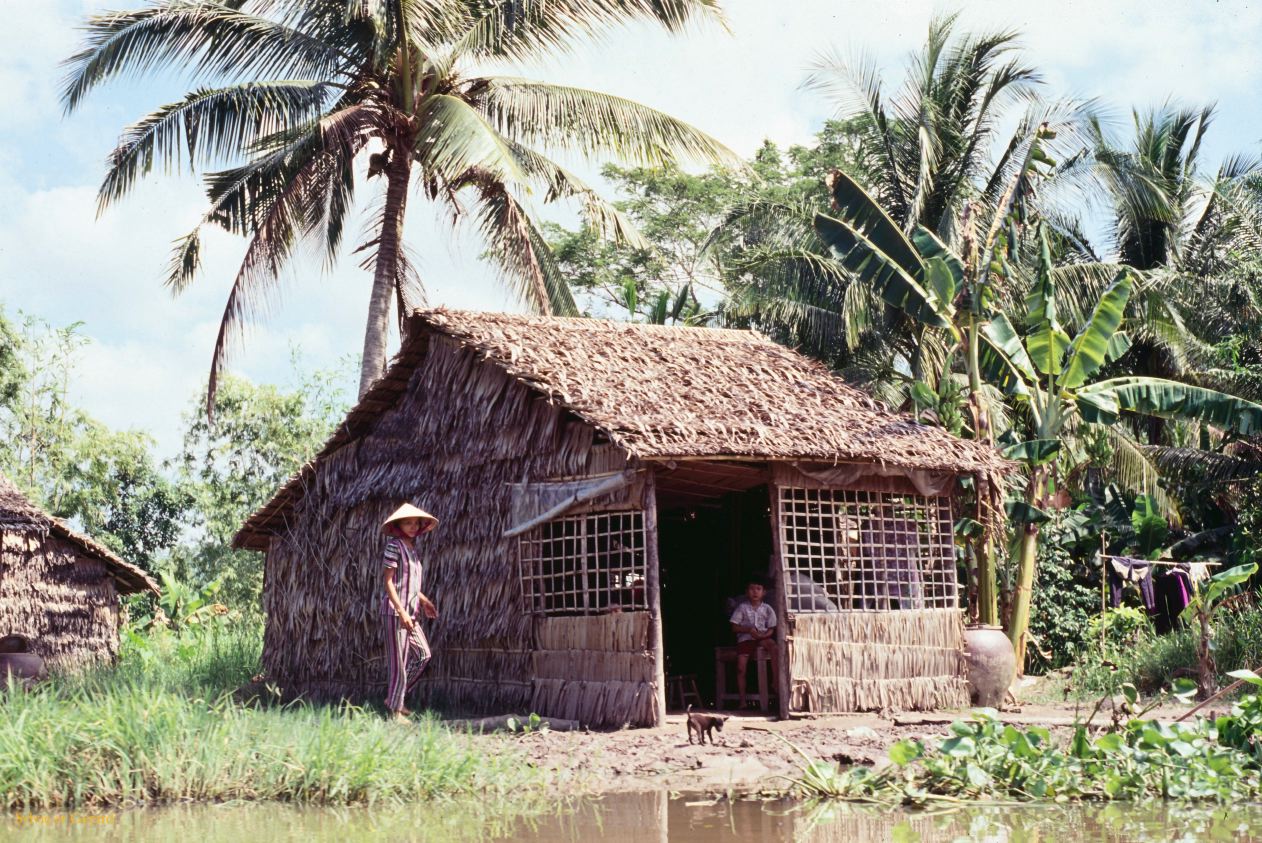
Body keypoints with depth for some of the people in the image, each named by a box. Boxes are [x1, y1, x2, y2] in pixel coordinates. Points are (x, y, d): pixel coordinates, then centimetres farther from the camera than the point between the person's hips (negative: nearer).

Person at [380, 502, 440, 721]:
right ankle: (396, 712, 3)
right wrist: (401, 611, -20)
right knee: (399, 661, -5)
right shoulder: (394, 545, -11)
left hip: (409, 612, 9)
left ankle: (394, 698, 21)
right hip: (395, 611, -9)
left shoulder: (413, 548, 14)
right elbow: (388, 581, -15)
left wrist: (423, 600, 19)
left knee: (422, 654, 11)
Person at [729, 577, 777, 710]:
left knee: (772, 644, -34)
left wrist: (762, 635, -16)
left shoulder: (767, 609, 4)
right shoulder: (742, 608, 1)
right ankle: (742, 701, -2)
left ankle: (775, 680, -28)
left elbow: (771, 629, 5)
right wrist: (748, 630, -15)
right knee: (741, 668, -13)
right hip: (745, 638, 0)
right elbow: (734, 627, 0)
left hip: (762, 638, 0)